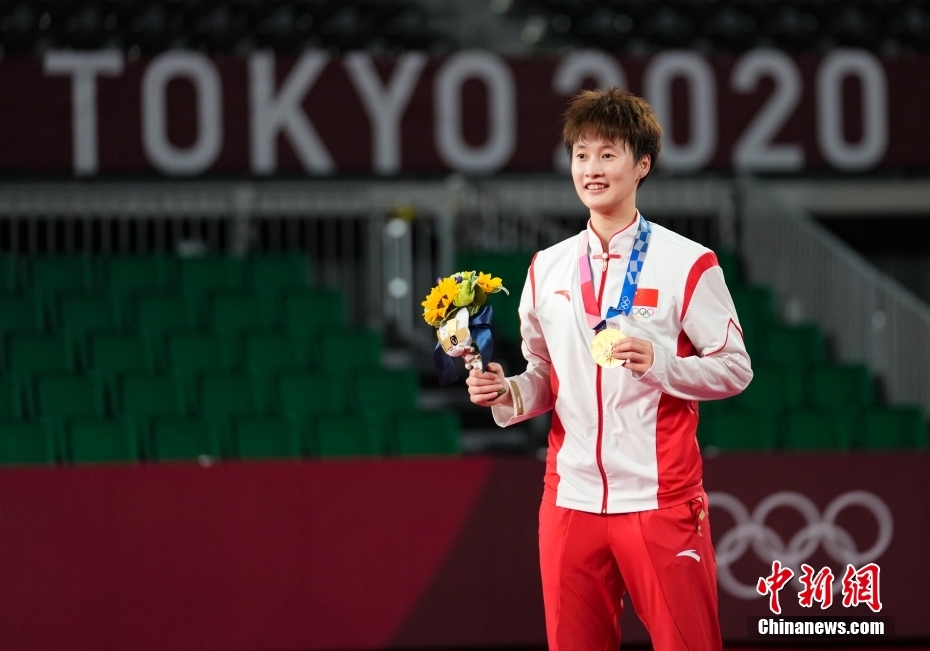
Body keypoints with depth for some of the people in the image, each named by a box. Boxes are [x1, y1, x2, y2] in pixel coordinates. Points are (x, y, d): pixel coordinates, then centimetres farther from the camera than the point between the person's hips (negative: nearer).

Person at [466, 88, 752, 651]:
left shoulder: (687, 263, -3)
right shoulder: (547, 268, 11)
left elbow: (735, 368, -3)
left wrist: (660, 363, -18)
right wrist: (506, 395, -1)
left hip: (660, 501, -4)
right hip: (571, 498, 4)